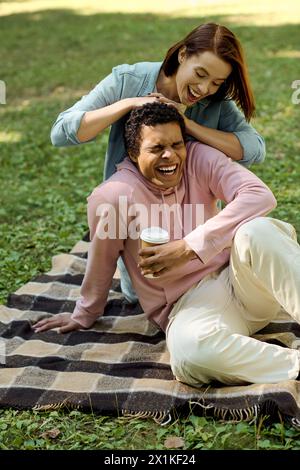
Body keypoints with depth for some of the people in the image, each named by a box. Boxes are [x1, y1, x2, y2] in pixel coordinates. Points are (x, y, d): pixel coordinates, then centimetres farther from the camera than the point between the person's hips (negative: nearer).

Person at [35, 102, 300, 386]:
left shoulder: (198, 158, -5)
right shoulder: (112, 196, -12)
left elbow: (260, 195, -19)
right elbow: (101, 263, 4)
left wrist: (189, 247, -26)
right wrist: (84, 316, 19)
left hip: (240, 278, 2)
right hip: (190, 304, -2)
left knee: (256, 230, -32)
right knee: (190, 352, -39)